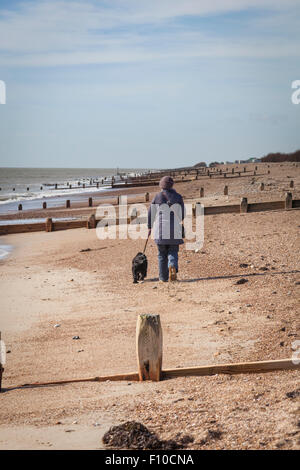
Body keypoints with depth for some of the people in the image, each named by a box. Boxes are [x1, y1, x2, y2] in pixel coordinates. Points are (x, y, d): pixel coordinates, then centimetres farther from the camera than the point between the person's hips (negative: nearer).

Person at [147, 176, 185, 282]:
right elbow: (182, 214, 7)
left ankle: (163, 277, 12)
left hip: (160, 229, 0)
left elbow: (151, 213, 3)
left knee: (162, 254, 10)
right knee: (173, 251, 8)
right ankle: (173, 266, -22)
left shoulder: (157, 197, 0)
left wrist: (149, 227, 13)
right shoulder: (178, 197, 4)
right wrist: (182, 228, 19)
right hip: (175, 230, 0)